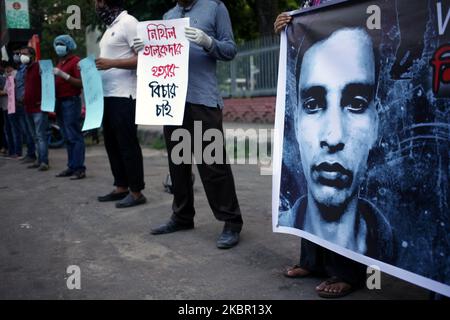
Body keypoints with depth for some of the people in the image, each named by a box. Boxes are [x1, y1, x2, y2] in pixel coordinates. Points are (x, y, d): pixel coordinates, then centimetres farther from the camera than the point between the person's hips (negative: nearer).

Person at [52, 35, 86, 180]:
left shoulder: (76, 61, -6)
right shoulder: (60, 62, 21)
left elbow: (81, 83, -15)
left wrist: (63, 75, -20)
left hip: (71, 102, -9)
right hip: (60, 102, 9)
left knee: (75, 137, -9)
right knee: (67, 137, 9)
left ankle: (79, 168, -9)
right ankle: (71, 166, 12)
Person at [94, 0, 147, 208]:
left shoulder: (128, 22, -9)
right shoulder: (111, 27, 19)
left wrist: (111, 63, -22)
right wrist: (95, 65, 7)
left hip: (123, 96, -10)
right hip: (108, 95, 10)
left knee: (128, 144, -5)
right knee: (112, 143, 12)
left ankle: (136, 192, 2)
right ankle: (121, 187, 21)